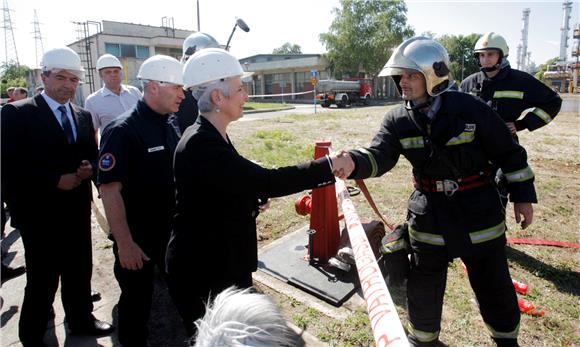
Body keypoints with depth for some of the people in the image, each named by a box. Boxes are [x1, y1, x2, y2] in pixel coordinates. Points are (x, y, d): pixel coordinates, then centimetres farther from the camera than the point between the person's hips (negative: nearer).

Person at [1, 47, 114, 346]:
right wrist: (55, 180, -20)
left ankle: (81, 319, 39)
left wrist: (89, 169, -9)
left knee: (80, 272, 18)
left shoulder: (83, 116, 9)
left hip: (77, 211, 5)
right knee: (42, 282, 7)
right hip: (40, 215, -5)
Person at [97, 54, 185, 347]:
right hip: (137, 237, -6)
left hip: (172, 231, 6)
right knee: (137, 298, 12)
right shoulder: (122, 131, -17)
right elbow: (109, 190, -20)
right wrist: (125, 243, -21)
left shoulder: (169, 127, 4)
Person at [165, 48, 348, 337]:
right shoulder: (200, 144, -26)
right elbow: (267, 180, -31)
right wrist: (328, 166, -23)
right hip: (202, 272, -9)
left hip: (224, 262, 9)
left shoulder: (210, 136, 4)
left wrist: (253, 198, -1)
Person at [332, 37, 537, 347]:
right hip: (428, 213, 2)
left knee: (493, 284, 14)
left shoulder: (471, 110, -13)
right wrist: (353, 163, -42)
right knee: (423, 285, 13)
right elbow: (379, 155, -21)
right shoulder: (397, 120, -6)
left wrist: (523, 195, 0)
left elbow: (509, 154, -3)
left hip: (479, 209, -1)